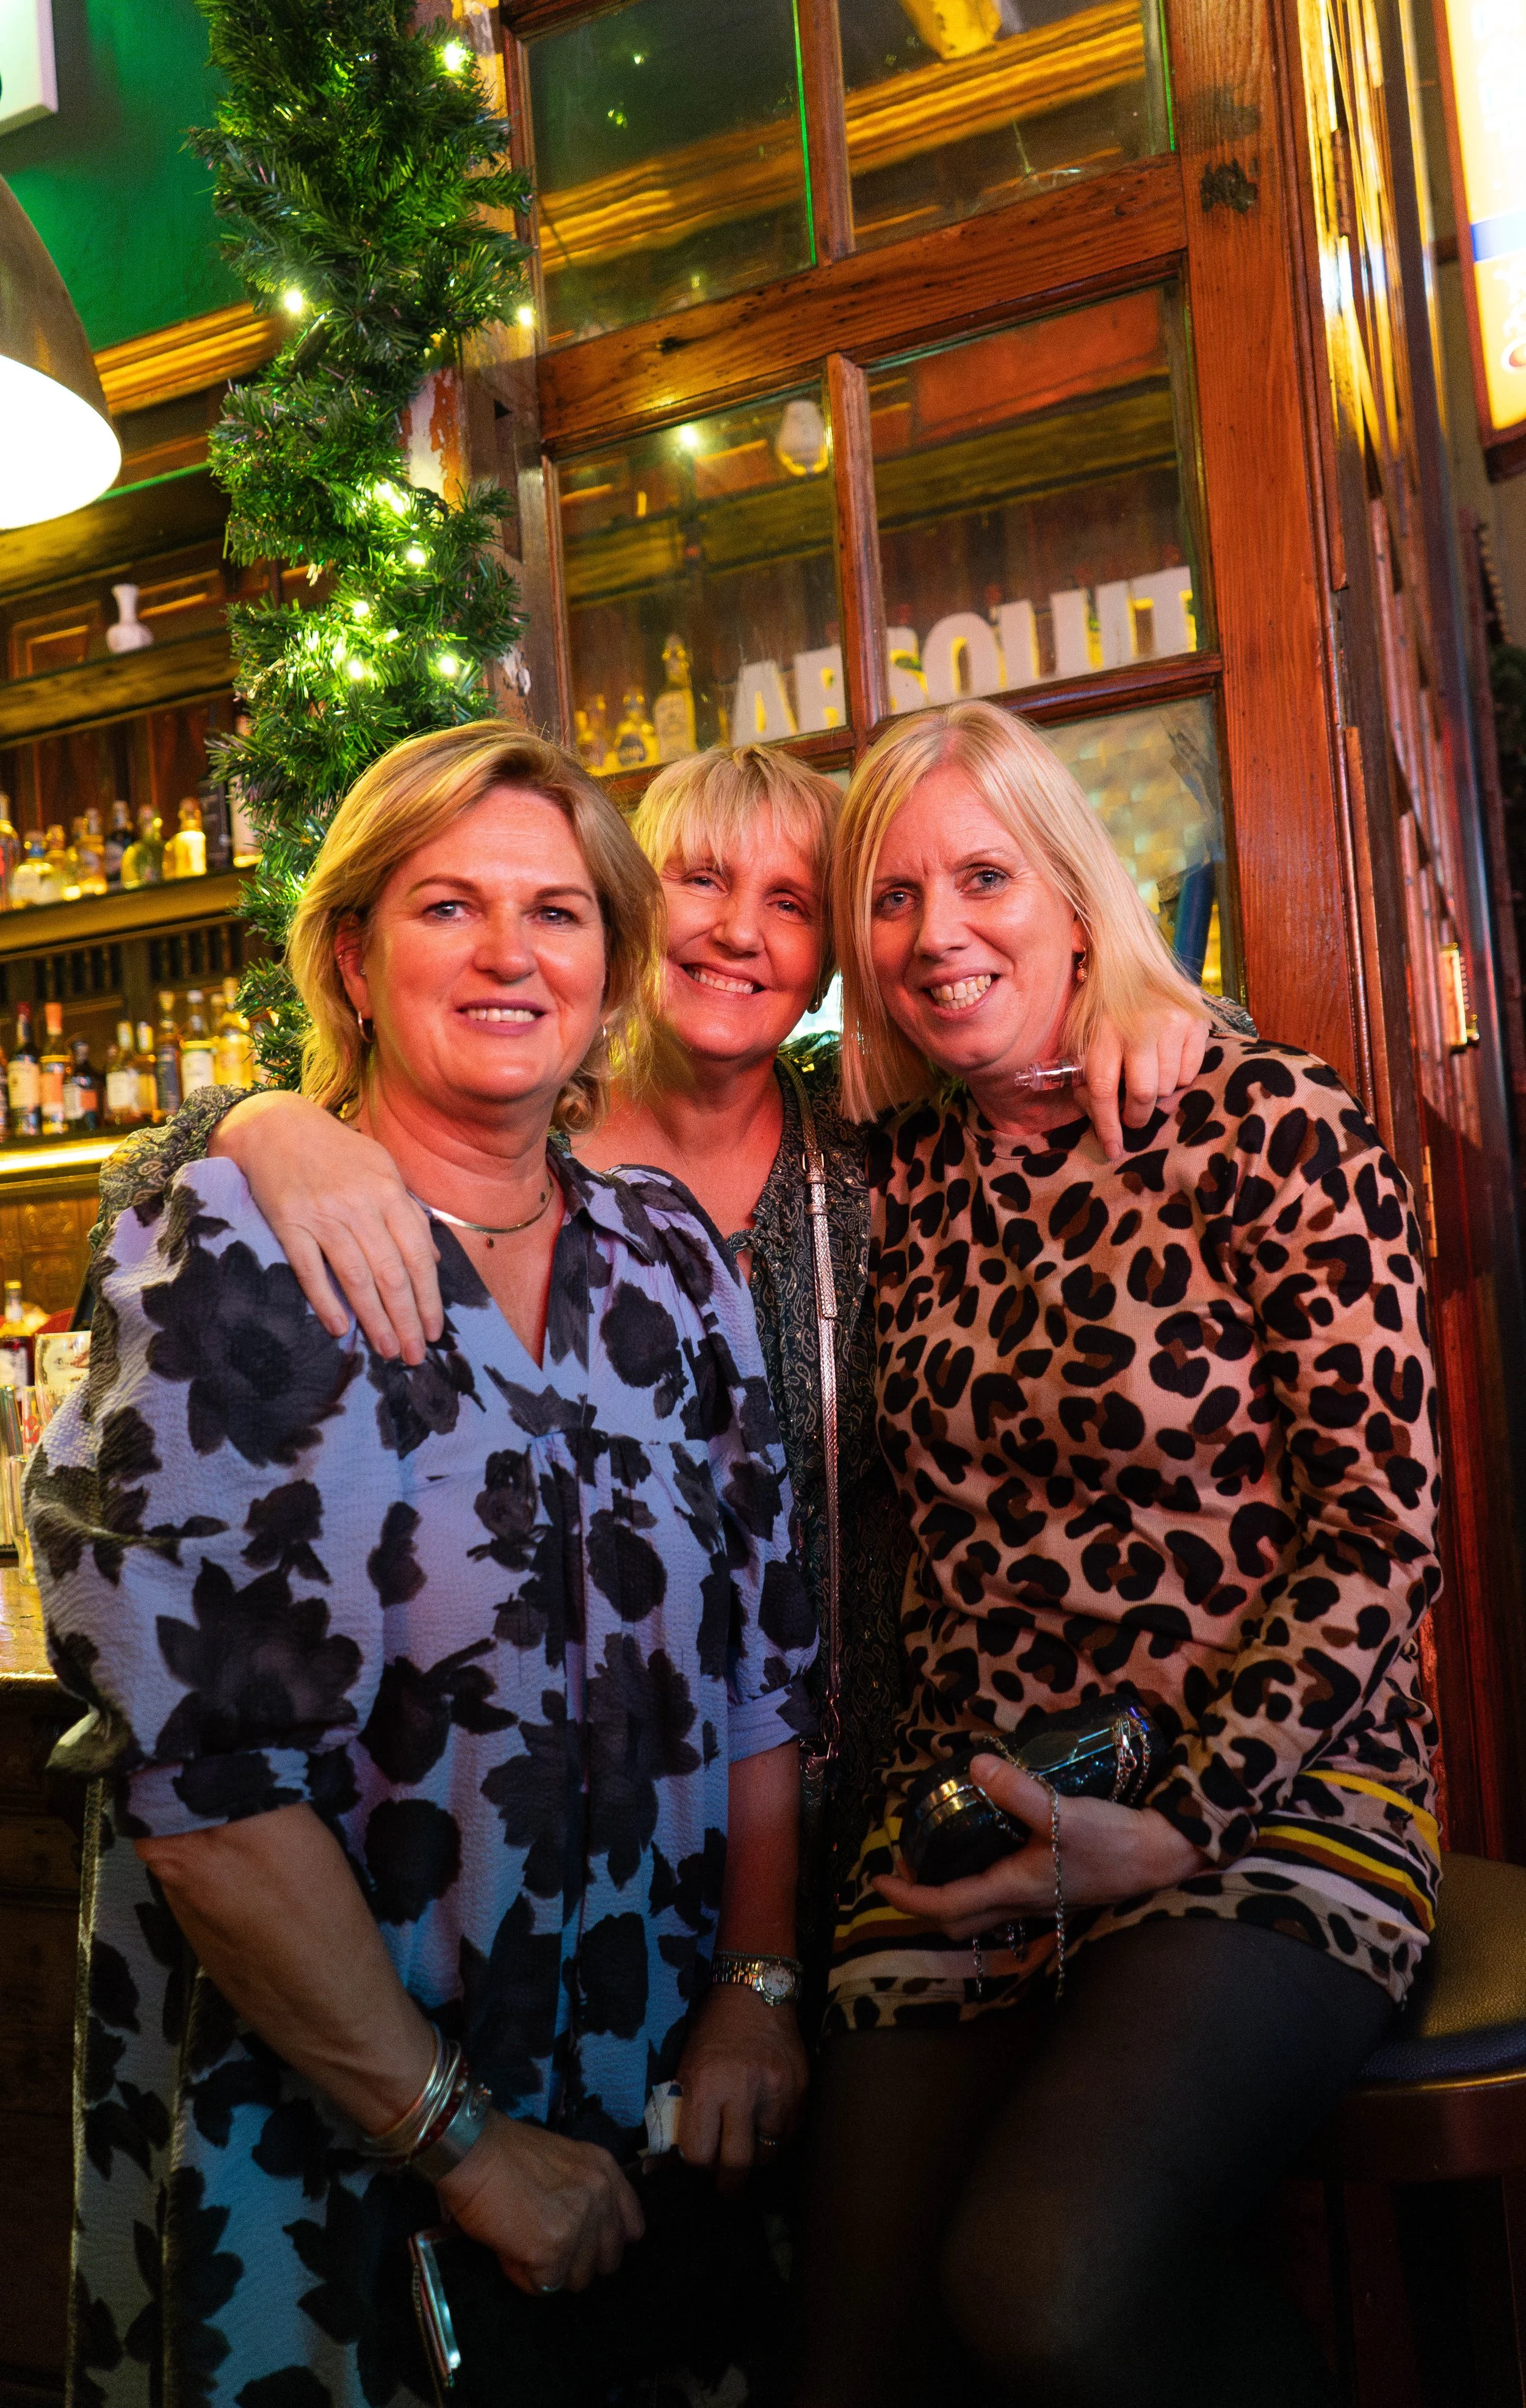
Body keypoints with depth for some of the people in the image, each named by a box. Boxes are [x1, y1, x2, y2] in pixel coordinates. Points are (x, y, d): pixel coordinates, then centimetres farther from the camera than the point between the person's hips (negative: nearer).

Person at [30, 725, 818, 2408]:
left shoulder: (674, 1263, 0)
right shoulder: (224, 1259, -14)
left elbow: (767, 1653, 4)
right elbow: (192, 1762, -19)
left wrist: (756, 1989, -4)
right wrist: (464, 2138, -16)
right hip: (317, 2148, -4)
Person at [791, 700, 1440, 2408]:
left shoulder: (1267, 1125, -5)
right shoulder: (896, 1176, 8)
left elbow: (1379, 1535, -8)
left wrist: (1174, 1825, -16)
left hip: (1270, 1803, -4)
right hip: (961, 1824, 4)